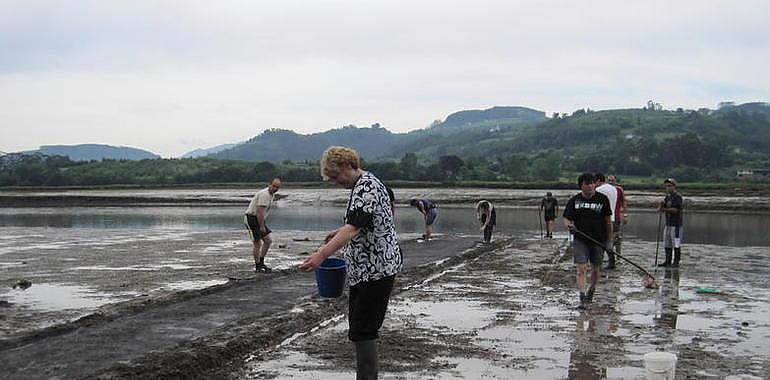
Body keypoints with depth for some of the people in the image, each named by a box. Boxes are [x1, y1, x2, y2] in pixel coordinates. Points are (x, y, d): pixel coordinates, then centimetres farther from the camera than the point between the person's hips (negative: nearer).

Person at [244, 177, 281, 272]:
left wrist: (263, 224, 16)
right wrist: (261, 227, -22)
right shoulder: (264, 194, -21)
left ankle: (261, 262, 19)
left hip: (259, 219, 10)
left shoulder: (272, 195, 11)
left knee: (268, 241, 9)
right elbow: (259, 212, -26)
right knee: (258, 243, -7)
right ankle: (257, 266, 2)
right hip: (251, 218, -10)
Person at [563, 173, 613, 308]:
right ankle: (582, 298, -13)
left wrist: (609, 239, 4)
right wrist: (569, 225, -18)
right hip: (580, 240, -1)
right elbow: (567, 219, 5)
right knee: (581, 269, -11)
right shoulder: (574, 200, 1)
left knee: (596, 269, 13)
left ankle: (591, 290, 38)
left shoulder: (603, 199, 1)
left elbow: (608, 220, 5)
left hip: (599, 240, 1)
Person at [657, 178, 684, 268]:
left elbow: (675, 209, -18)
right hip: (668, 223, 9)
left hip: (676, 224, -9)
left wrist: (665, 210, -26)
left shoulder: (677, 196, -11)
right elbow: (663, 203, 11)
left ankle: (676, 262, 1)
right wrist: (660, 207, -12)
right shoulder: (668, 196, 17)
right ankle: (668, 261, 18)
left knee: (676, 243, -4)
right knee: (667, 243, 11)